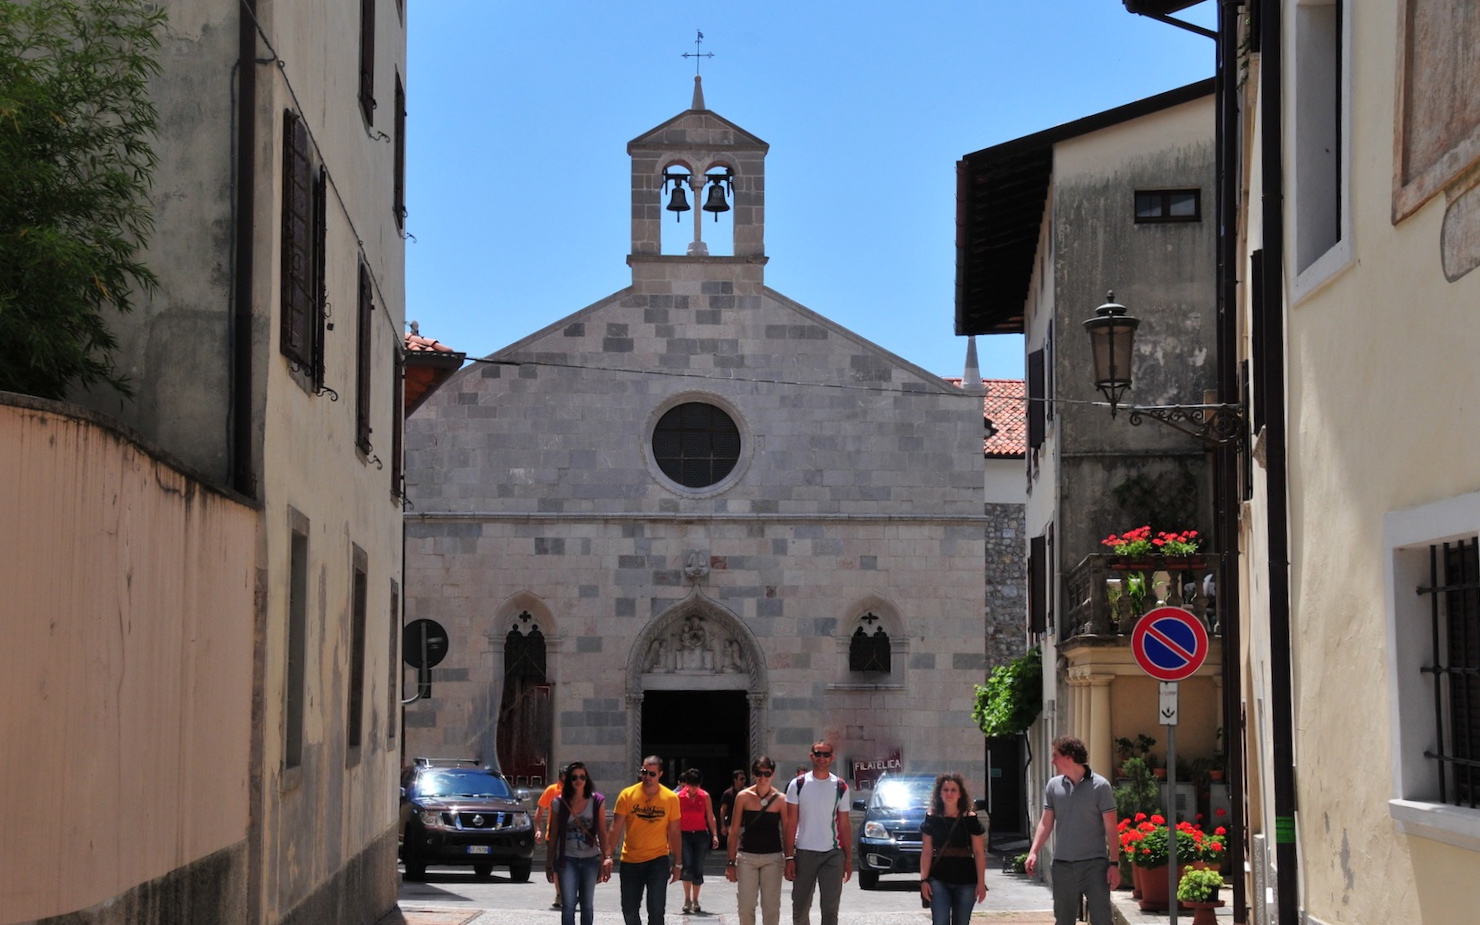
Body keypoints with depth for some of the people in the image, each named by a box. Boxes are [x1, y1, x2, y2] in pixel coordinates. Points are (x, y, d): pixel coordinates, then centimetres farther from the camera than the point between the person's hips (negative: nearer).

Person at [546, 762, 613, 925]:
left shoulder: (597, 802, 0)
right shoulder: (559, 803, -1)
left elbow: (602, 832, -1)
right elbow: (553, 835, 3)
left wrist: (606, 857, -12)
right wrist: (549, 864, 4)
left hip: (590, 859, 1)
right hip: (567, 859, -1)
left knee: (586, 905, 10)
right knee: (568, 906, -8)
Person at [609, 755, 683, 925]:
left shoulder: (671, 798, -2)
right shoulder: (627, 795, -3)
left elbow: (674, 833, 4)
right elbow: (616, 828, -2)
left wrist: (676, 864, 4)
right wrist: (608, 856, -10)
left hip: (658, 860, -1)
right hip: (630, 860, 1)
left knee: (656, 910, -7)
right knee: (629, 911, 8)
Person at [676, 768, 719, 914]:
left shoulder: (705, 796, 3)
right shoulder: (679, 797, -1)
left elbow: (710, 817, 7)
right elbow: (675, 819, 1)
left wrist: (715, 835, -2)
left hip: (701, 835, 2)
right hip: (684, 835, -2)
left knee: (698, 869, 4)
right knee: (687, 867, -17)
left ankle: (695, 900, 17)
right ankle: (687, 899, -7)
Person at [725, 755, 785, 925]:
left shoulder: (780, 799, -1)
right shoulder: (743, 796, 0)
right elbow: (735, 830, 3)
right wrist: (731, 862, 1)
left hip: (772, 858, 0)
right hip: (746, 857, 1)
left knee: (771, 907, 1)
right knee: (745, 905, -1)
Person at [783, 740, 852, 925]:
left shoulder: (840, 787, 4)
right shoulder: (798, 785, 0)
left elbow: (844, 826, 7)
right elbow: (790, 824, -1)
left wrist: (849, 859, 2)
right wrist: (789, 857, -7)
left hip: (833, 854, 0)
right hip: (804, 853, 0)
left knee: (830, 909, -1)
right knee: (800, 908, 7)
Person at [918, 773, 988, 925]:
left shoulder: (970, 819, 1)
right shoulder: (932, 818, 3)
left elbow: (979, 853, 0)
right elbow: (926, 852, 4)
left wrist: (981, 882, -5)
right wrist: (924, 880, -3)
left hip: (966, 881, 0)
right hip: (939, 880, 0)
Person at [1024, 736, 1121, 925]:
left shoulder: (1100, 786, -6)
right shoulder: (1054, 786, 7)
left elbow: (1110, 828, -5)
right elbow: (1046, 823, 9)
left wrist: (1114, 863, -10)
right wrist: (1033, 852, -4)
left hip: (1094, 864, -4)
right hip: (1063, 865, 4)